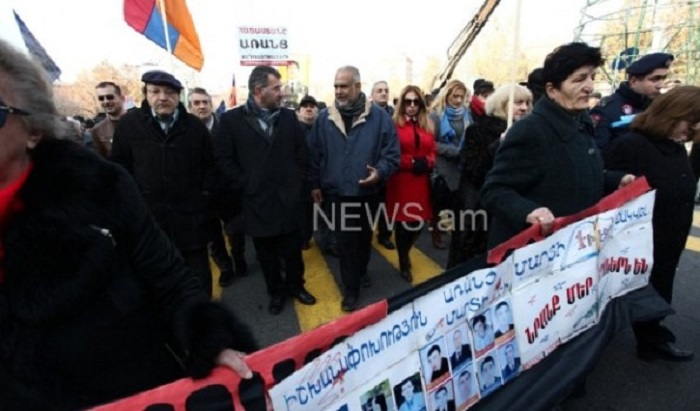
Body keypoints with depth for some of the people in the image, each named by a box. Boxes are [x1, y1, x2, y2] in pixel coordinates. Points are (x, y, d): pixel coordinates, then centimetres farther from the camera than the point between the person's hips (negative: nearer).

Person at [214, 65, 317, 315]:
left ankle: (296, 286, 34)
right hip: (257, 201, -2)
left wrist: (296, 181, 1)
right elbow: (224, 160, -4)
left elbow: (302, 152, 9)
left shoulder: (289, 117, 5)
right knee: (267, 254, 12)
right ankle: (276, 292, 31)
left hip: (288, 199, 2)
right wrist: (246, 186, -8)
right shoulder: (232, 120, -3)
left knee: (293, 249, 13)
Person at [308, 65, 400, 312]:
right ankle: (351, 289, 17)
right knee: (345, 241, 4)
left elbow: (392, 153, -6)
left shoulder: (379, 117, -7)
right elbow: (314, 154, 5)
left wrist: (380, 172, -24)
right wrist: (315, 184, 3)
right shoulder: (324, 119, -1)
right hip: (337, 193, 0)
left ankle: (361, 272, 44)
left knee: (364, 237, 19)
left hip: (367, 192, 0)